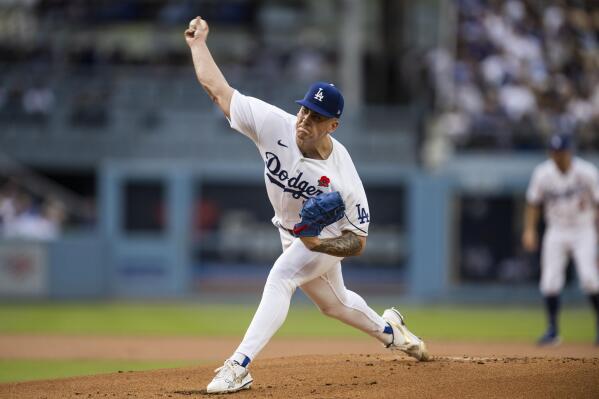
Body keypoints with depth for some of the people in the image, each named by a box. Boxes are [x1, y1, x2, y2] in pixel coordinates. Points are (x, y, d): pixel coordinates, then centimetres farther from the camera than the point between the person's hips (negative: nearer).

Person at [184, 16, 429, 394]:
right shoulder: (276, 126, -28)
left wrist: (319, 244, -43)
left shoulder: (343, 175, -35)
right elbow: (218, 89, -24)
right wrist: (199, 44, -22)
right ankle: (389, 329, 55)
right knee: (334, 302, 24)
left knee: (281, 277, -30)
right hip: (292, 234, 6)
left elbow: (357, 242, -26)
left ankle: (239, 366, -36)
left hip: (325, 236, -6)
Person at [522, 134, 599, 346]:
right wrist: (530, 230, -1)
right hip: (556, 232, 3)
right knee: (550, 281, -5)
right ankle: (552, 330, 7)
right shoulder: (542, 174, -6)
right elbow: (533, 203, 6)